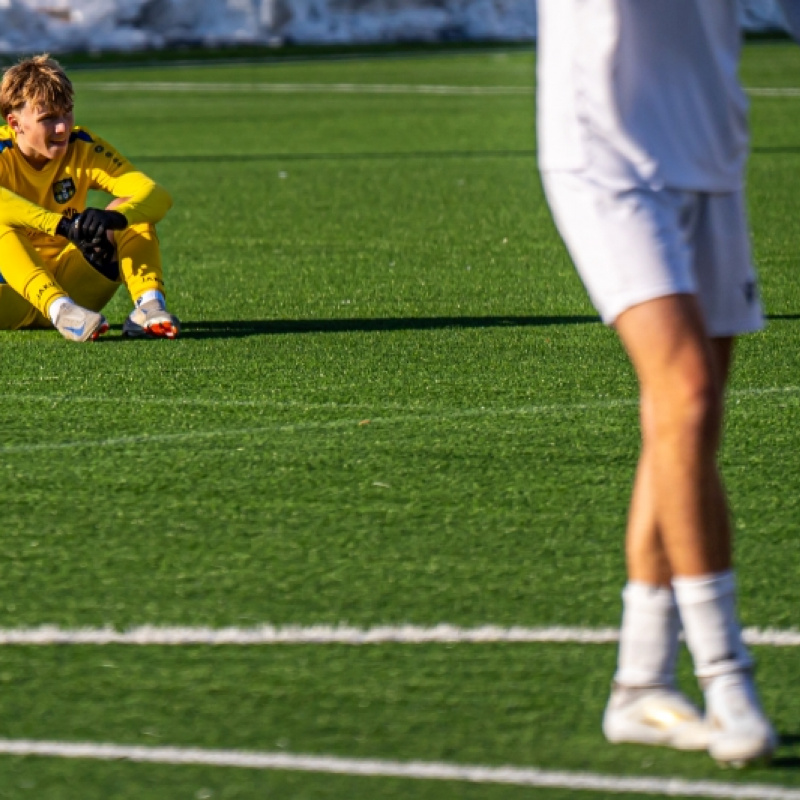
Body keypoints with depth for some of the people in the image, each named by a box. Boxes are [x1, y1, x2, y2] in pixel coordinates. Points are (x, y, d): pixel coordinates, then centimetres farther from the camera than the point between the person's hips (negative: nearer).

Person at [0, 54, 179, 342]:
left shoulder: (83, 148, -5)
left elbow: (157, 195, -18)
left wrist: (114, 218, -40)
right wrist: (64, 226, -48)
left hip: (70, 283, 3)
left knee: (133, 207, -12)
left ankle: (149, 303, -32)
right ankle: (60, 310, -49)